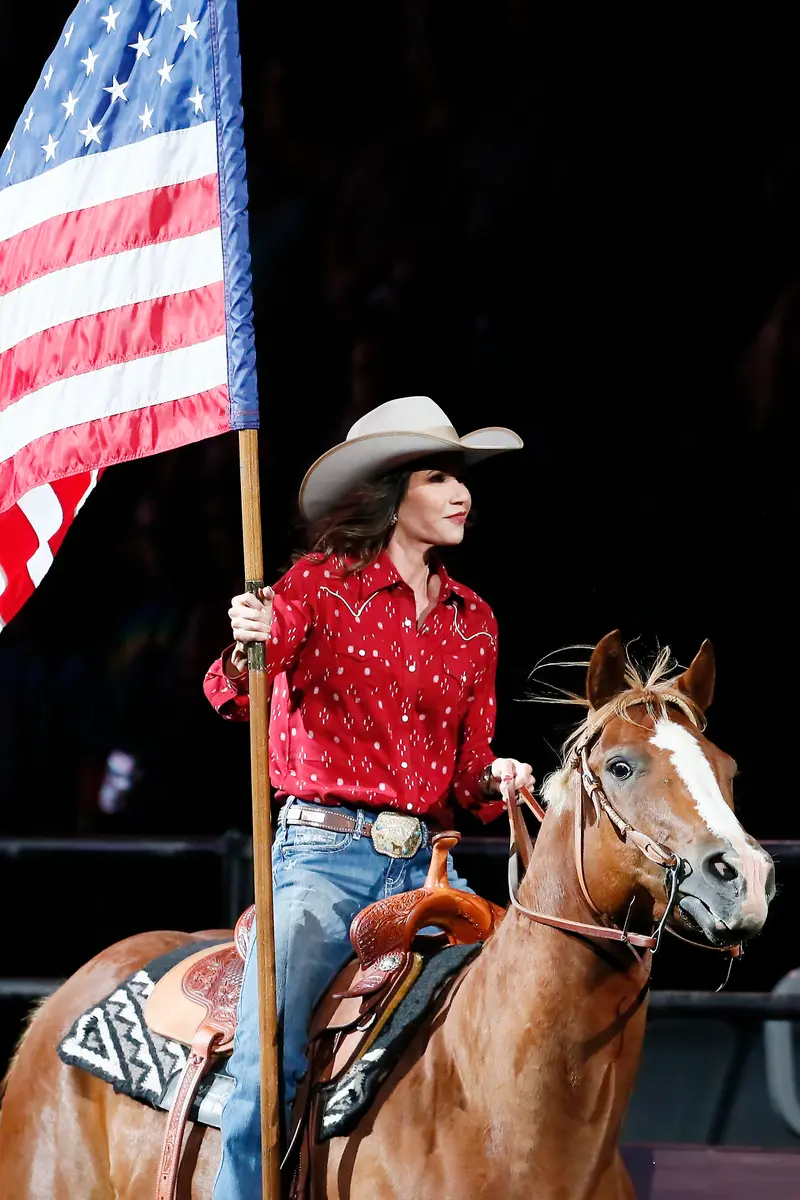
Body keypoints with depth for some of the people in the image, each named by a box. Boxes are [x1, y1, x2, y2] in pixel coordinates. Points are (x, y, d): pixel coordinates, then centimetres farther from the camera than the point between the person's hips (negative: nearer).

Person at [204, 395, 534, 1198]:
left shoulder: (473, 622, 15)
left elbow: (468, 765, 17)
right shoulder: (321, 584, 1)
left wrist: (495, 780, -6)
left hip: (426, 863, 5)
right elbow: (236, 697, -13)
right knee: (270, 1075, -18)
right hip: (325, 852, -5)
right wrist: (244, 654, -35)